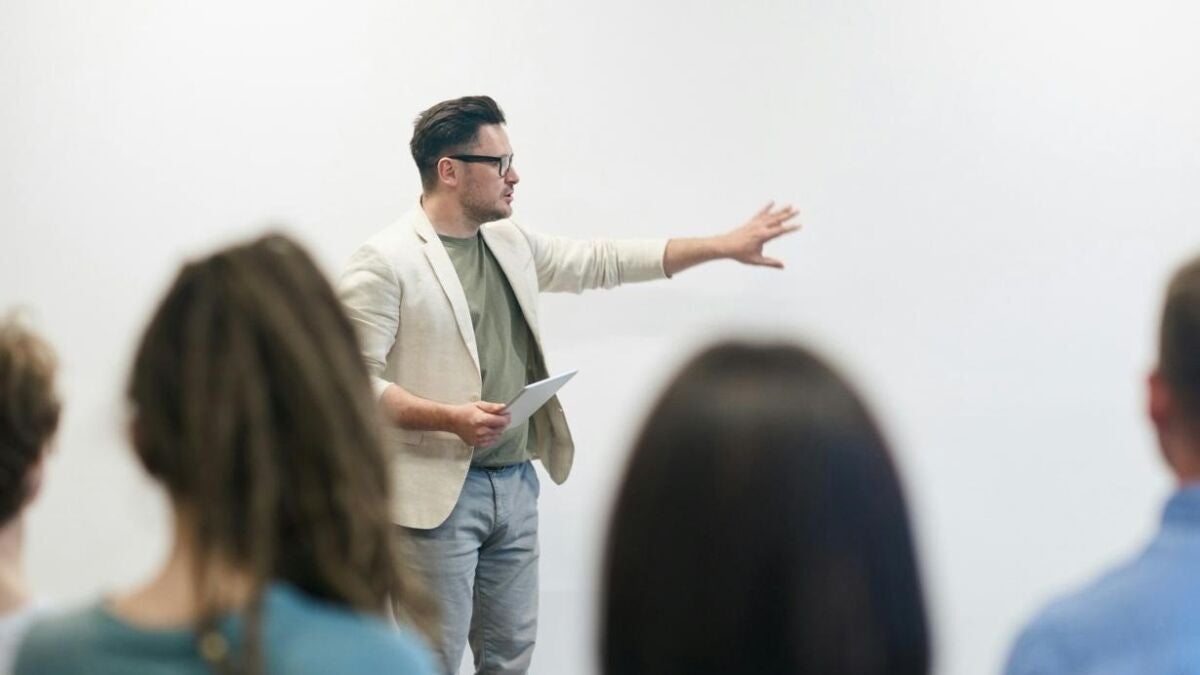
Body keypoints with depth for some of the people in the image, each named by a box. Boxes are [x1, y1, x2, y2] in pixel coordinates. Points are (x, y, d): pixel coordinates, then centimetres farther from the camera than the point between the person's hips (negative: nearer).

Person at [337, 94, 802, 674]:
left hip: (516, 483, 8)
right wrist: (451, 418, -26)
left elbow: (602, 263, 19)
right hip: (439, 493, -7)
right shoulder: (385, 262, -11)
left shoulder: (512, 243, 12)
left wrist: (724, 246, 17)